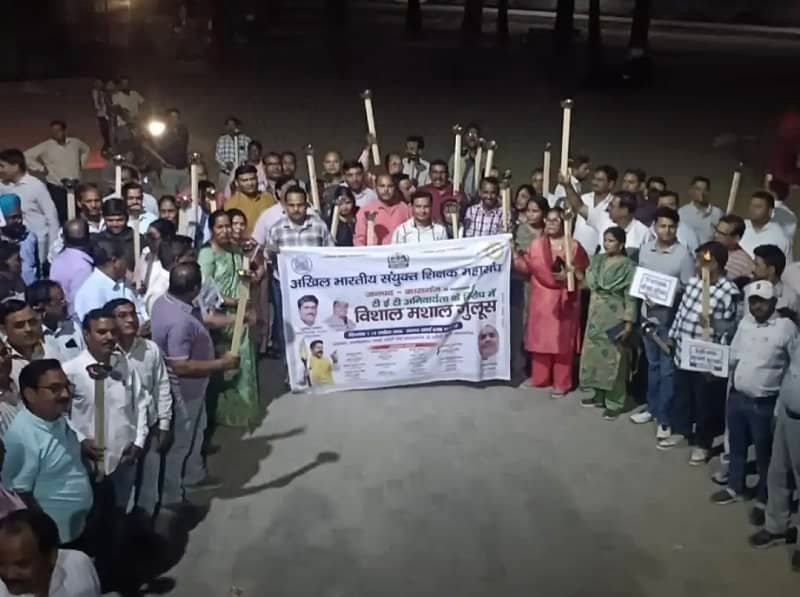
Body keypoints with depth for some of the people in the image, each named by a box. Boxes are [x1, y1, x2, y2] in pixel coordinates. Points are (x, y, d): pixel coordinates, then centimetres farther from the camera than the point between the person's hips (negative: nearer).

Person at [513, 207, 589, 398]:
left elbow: (585, 270, -1)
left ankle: (561, 383, 9)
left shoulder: (574, 246, -5)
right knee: (540, 338, 9)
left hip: (564, 301, -3)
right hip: (542, 299, 3)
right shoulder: (536, 244, 4)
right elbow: (526, 267, 3)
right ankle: (540, 378, 22)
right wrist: (515, 254, -9)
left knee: (562, 340, 2)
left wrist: (570, 274, -16)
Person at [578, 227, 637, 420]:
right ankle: (599, 395, 26)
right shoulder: (597, 260, 7)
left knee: (613, 358, -1)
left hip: (615, 318, -6)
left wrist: (629, 322, -17)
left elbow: (630, 296, -14)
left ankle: (614, 402, 8)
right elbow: (589, 282, 14)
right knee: (594, 354, 12)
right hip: (596, 315, 7)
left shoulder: (628, 266, -11)